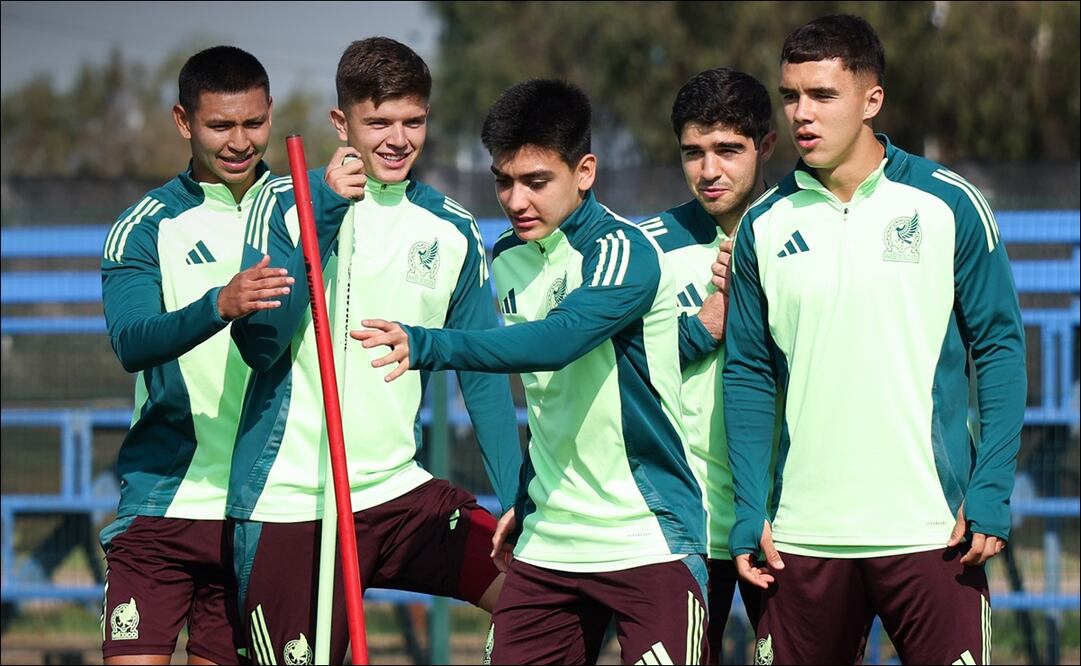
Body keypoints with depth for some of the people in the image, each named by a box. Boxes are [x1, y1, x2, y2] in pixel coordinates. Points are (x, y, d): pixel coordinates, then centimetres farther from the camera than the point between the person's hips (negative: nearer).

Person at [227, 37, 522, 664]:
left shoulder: (452, 229, 7)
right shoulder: (289, 204, -4)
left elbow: (483, 375, 10)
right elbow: (259, 343, -15)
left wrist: (518, 506, 2)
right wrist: (324, 214, -18)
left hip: (398, 491, 4)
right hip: (290, 504, -4)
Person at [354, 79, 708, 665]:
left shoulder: (626, 253, -14)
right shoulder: (505, 261, 10)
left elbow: (558, 341, -32)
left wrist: (426, 346, -42)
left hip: (647, 543, -7)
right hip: (545, 545, 7)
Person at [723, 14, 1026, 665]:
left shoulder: (949, 205, -1)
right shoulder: (764, 225, 7)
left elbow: (1000, 348, 0)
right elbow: (749, 375, 10)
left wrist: (990, 497, -7)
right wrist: (750, 516, 3)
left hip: (931, 532, -2)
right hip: (803, 533, 3)